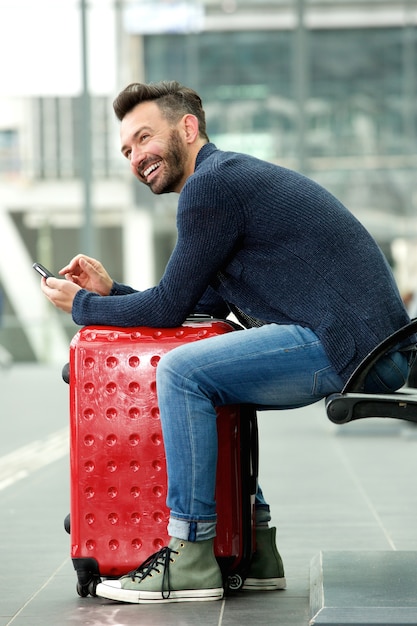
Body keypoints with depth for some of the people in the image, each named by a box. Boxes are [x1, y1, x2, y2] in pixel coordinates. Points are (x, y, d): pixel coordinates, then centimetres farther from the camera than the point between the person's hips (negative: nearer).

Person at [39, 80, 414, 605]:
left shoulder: (210, 184, -8)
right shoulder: (234, 175, 24)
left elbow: (167, 310, -6)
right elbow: (202, 306, 24)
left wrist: (81, 305, 8)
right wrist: (109, 291, 20)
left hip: (347, 344, -11)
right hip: (367, 343, 11)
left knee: (182, 371, -16)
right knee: (209, 381, 25)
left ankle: (191, 559, -9)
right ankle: (253, 549, 23)